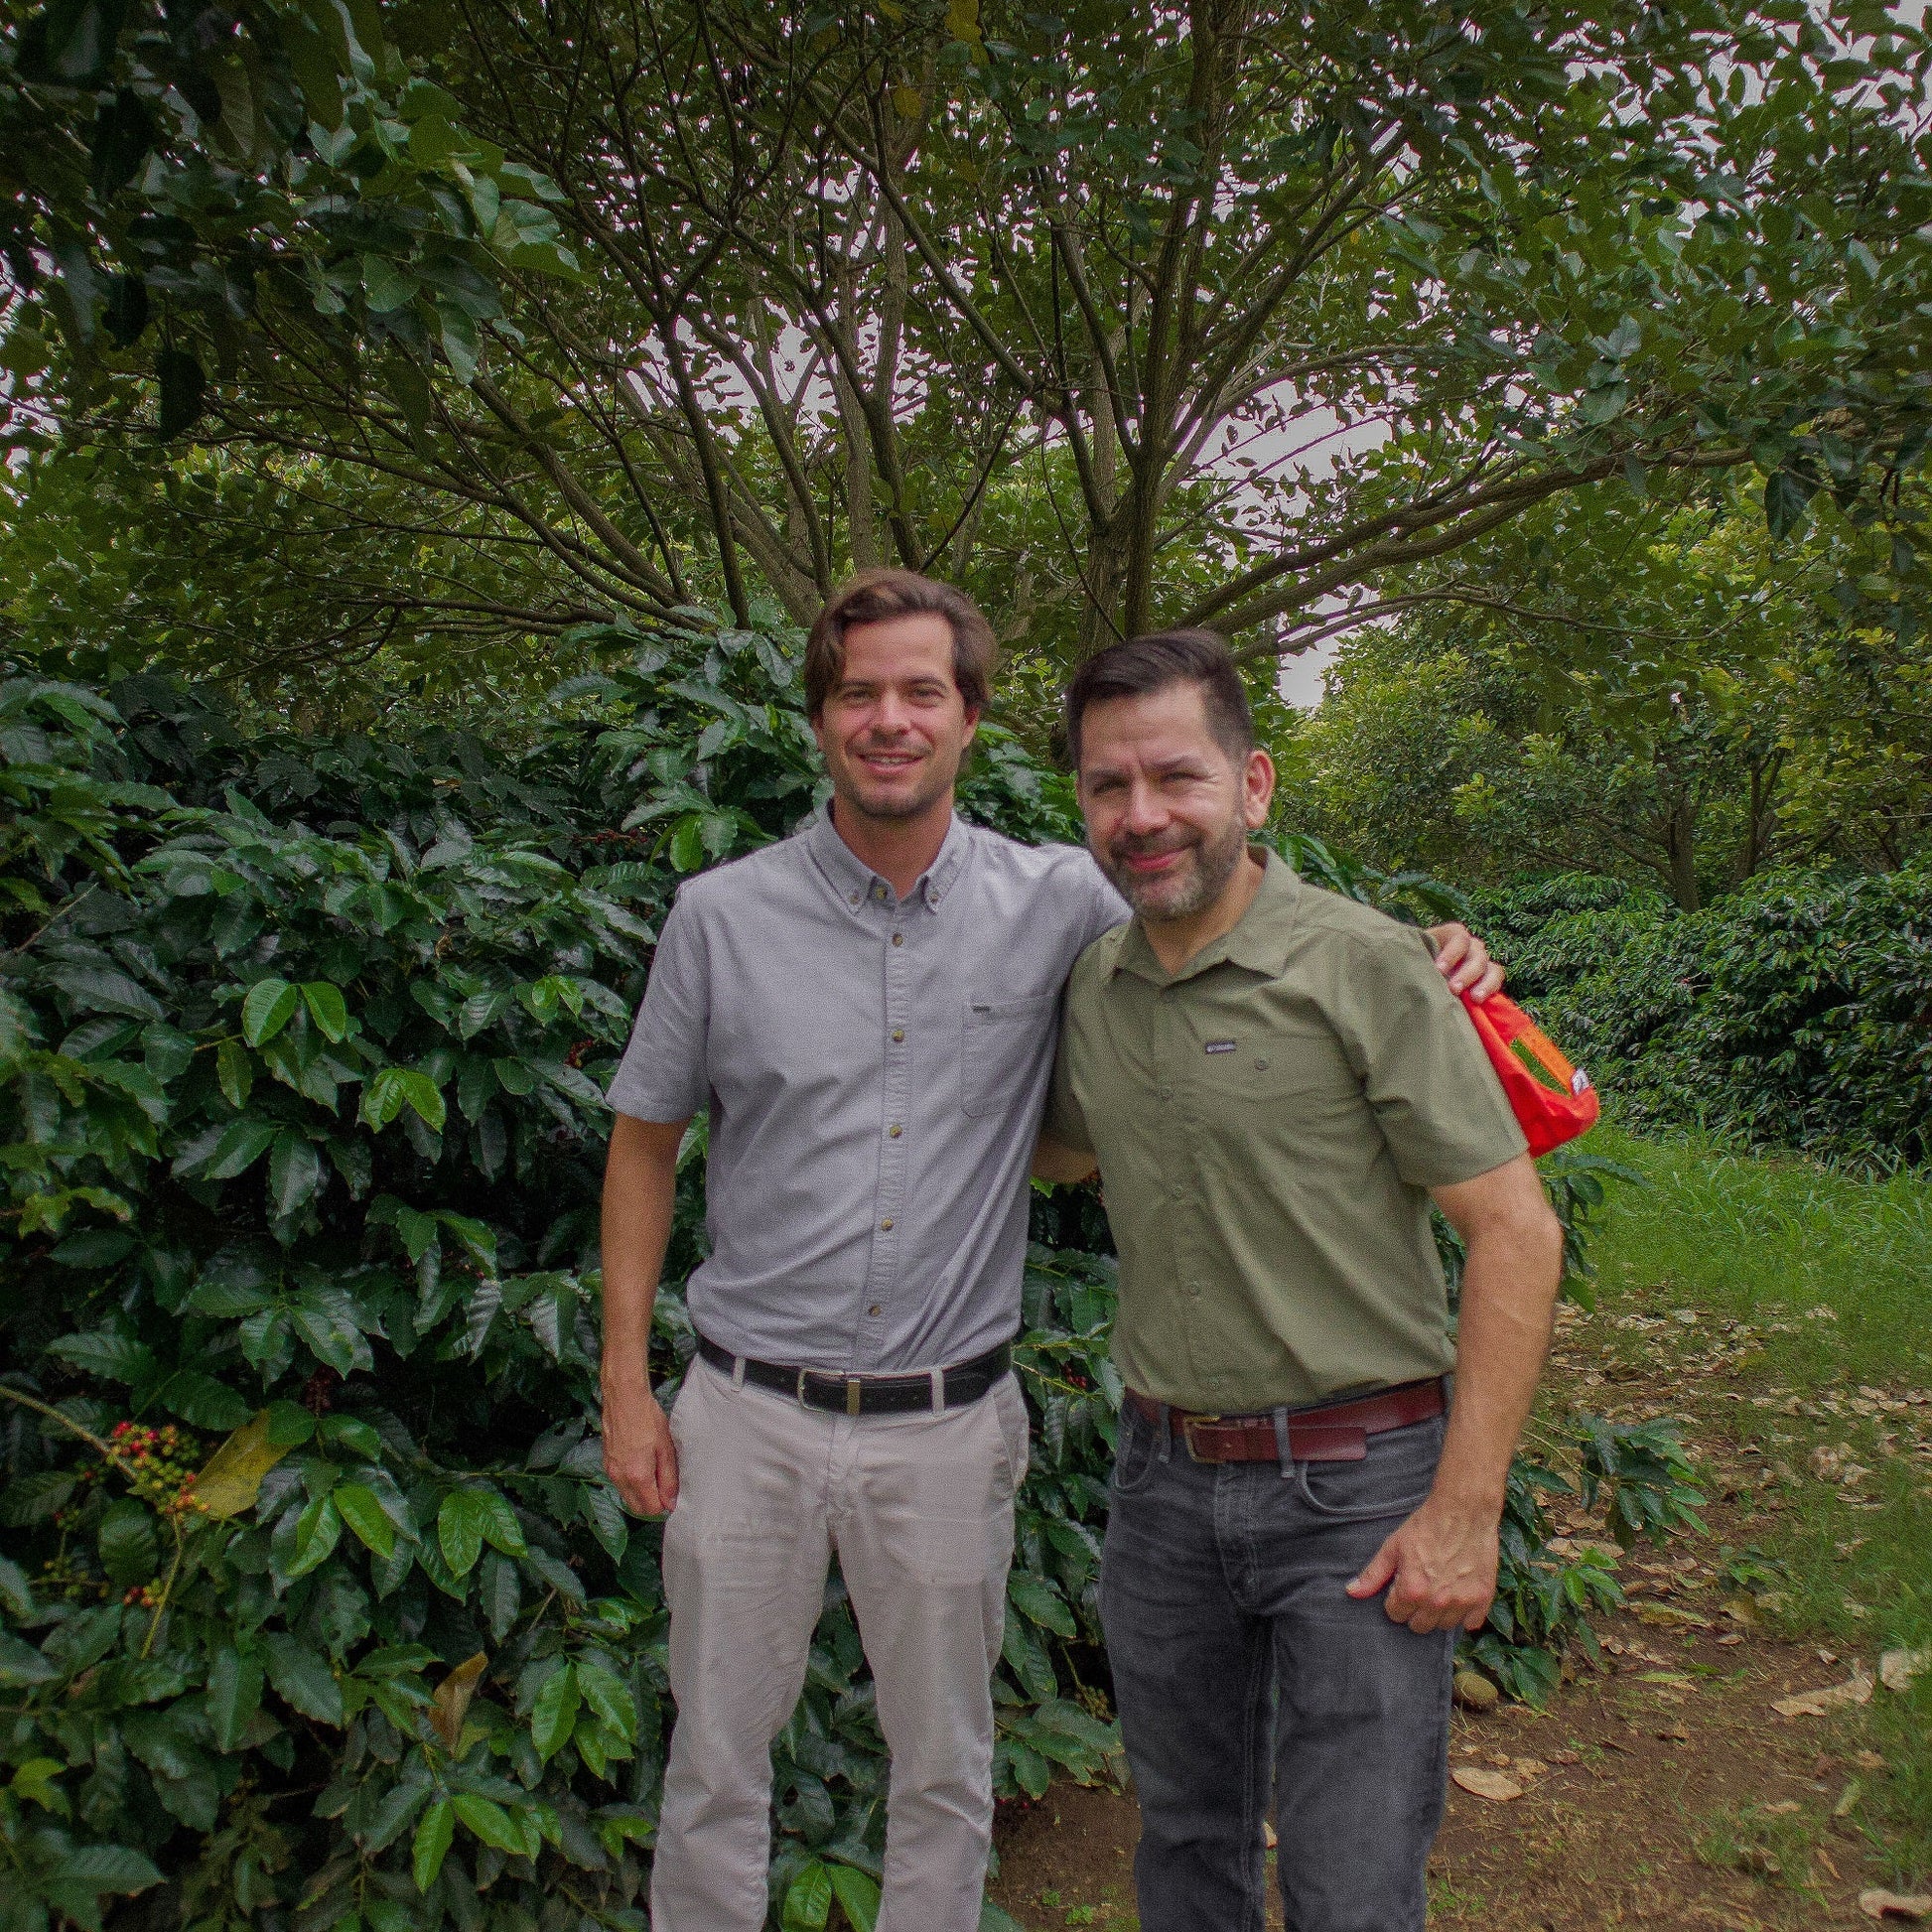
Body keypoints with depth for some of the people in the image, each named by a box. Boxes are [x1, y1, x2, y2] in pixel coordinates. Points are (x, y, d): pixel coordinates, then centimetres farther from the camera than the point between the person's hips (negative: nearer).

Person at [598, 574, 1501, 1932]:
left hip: (946, 1424, 0)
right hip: (748, 1412, 0)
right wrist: (626, 1384, 2)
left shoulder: (1058, 905, -5)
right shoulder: (724, 915, -4)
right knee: (715, 1761, 15)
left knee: (945, 1769, 17)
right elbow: (645, 1146, 4)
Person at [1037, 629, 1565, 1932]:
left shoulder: (1366, 967, -14)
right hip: (1164, 1473, 5)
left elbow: (1517, 1229, -14)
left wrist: (1466, 1508, -17)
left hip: (1355, 1484, -5)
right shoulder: (1094, 983, 4)